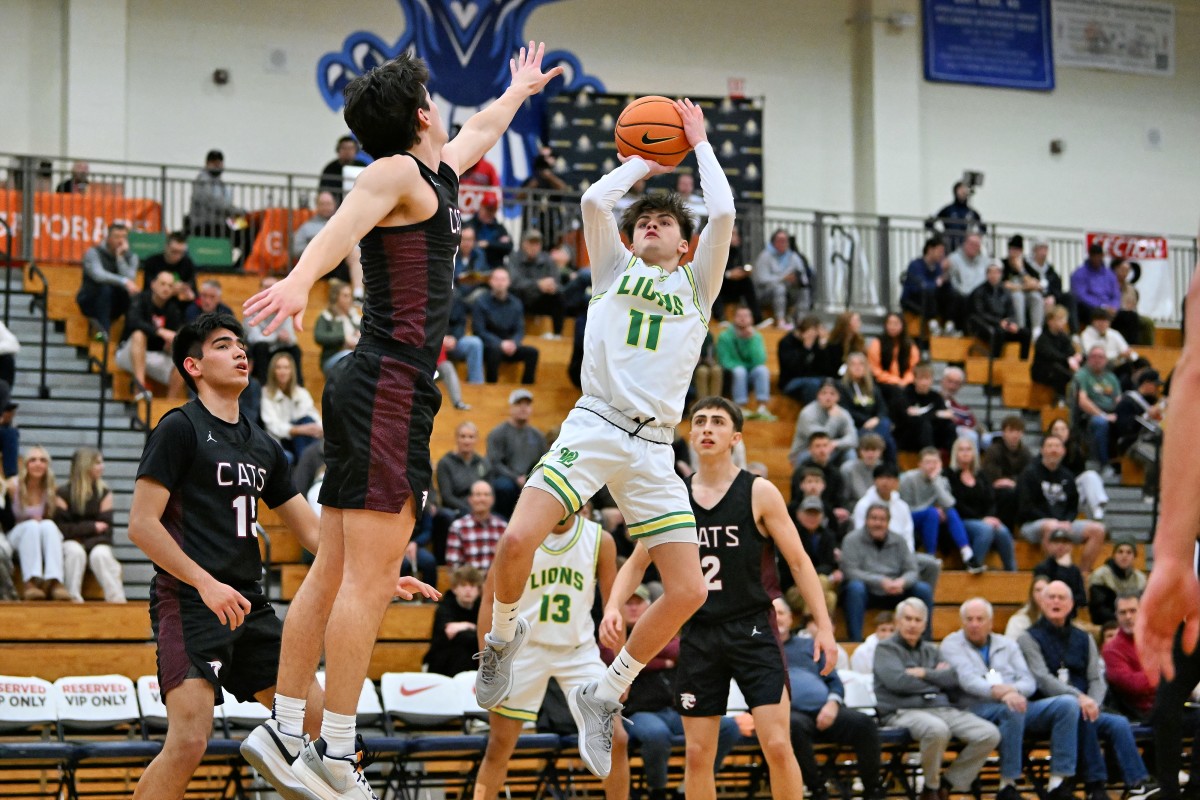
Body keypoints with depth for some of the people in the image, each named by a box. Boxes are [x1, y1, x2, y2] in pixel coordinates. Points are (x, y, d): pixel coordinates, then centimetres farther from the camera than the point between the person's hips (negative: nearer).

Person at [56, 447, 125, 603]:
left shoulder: (104, 493, 4)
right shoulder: (63, 494, -3)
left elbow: (105, 529, -3)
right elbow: (62, 528, -10)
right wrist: (92, 527, -11)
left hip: (96, 543, 1)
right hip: (71, 543, -1)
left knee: (100, 555, -33)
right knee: (75, 552, -36)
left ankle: (117, 599, -36)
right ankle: (73, 598, -36)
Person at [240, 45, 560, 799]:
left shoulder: (436, 173, 20)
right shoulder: (396, 173, -7)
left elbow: (479, 131, 43)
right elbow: (346, 223, -28)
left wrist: (518, 92, 62)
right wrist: (300, 278, -48)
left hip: (378, 389, 10)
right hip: (389, 386, -10)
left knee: (335, 572, 9)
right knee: (370, 574, -12)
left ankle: (286, 735, 11)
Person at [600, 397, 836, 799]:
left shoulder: (759, 493, -3)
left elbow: (799, 562, -2)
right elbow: (637, 563, 13)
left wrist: (824, 627, -9)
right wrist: (614, 605, -6)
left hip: (753, 630, -3)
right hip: (698, 634, 3)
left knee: (777, 745, -10)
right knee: (698, 754, 5)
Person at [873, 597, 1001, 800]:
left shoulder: (930, 650, 25)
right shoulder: (886, 648, 7)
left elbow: (954, 679, 9)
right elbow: (898, 682, -11)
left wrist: (925, 674, -4)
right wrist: (937, 677, 3)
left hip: (942, 708, 6)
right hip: (904, 712, -6)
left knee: (989, 734, -15)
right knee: (937, 729, -40)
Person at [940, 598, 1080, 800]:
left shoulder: (1007, 645, 22)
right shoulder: (952, 644, 7)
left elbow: (1029, 682, 11)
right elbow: (968, 680, -11)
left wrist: (1013, 690, -14)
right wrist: (1000, 692, -29)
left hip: (1017, 707, 5)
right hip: (977, 709, -5)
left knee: (1067, 704, -18)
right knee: (1012, 709, -39)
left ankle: (1059, 781, -23)